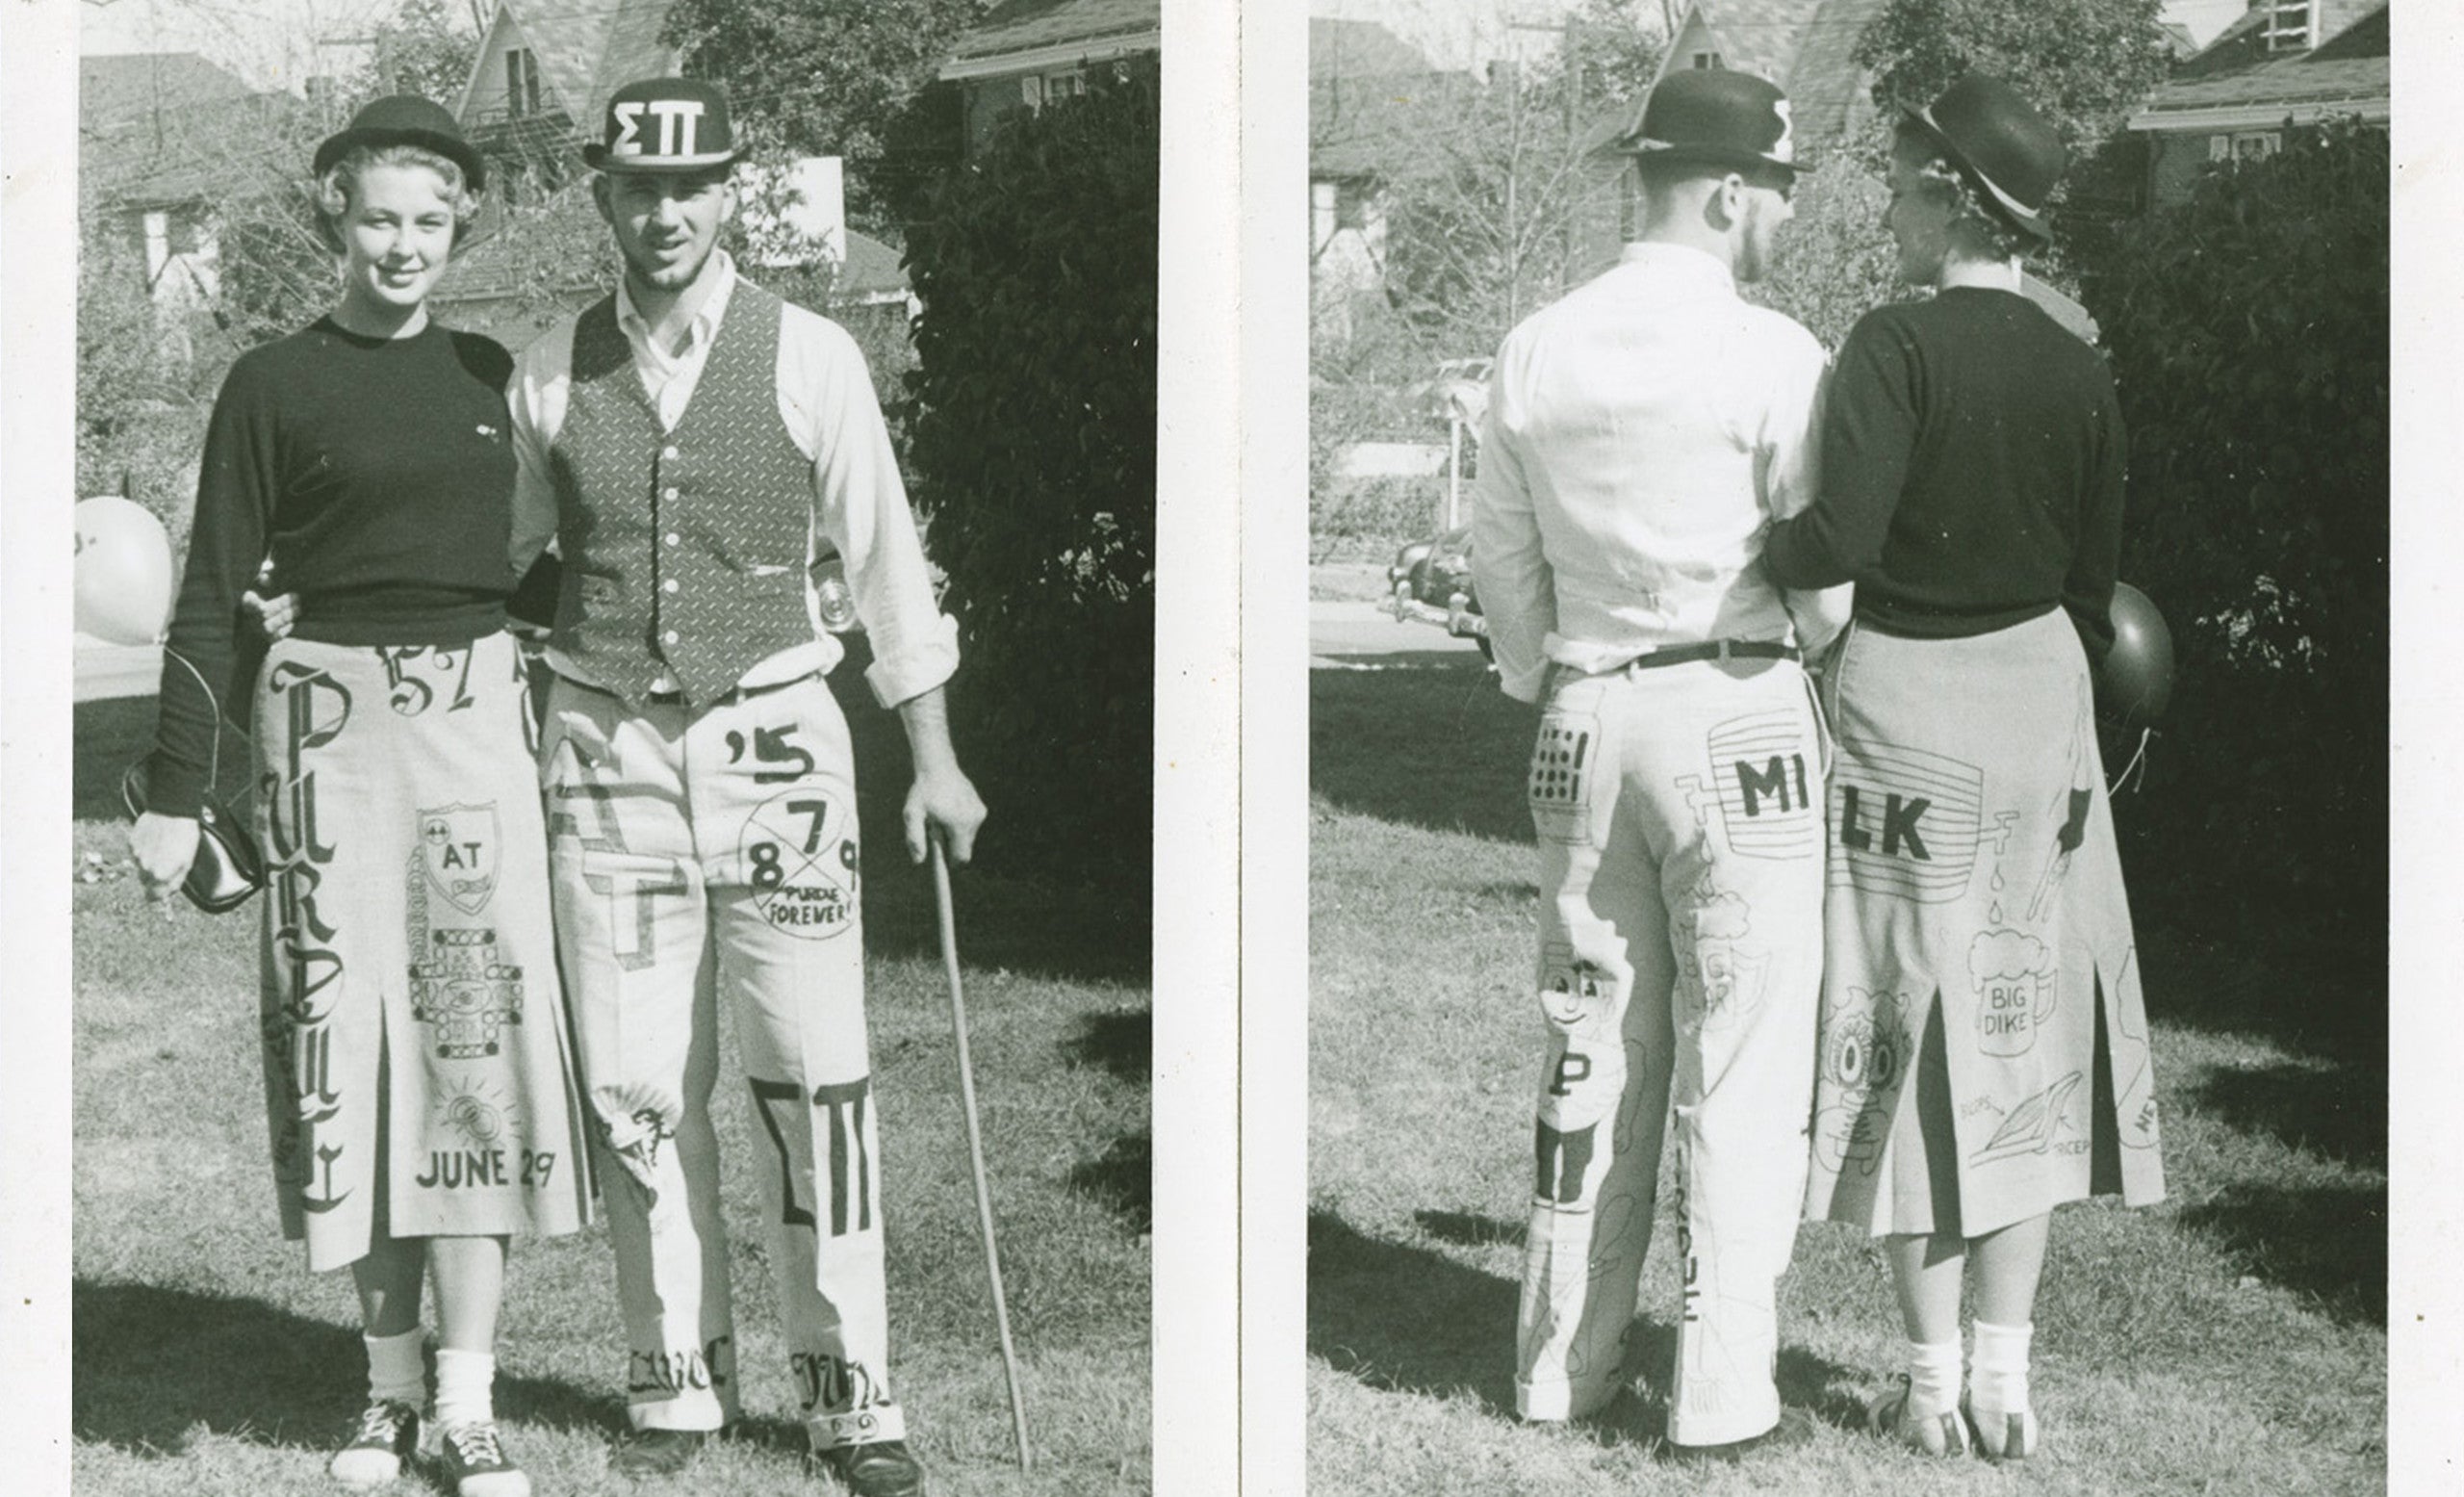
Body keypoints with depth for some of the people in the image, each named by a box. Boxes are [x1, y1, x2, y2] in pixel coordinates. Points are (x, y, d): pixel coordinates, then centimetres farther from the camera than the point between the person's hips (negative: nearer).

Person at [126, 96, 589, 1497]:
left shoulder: (488, 373, 12)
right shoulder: (275, 385, 2)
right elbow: (213, 598, 2)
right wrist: (176, 794, -2)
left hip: (481, 717, 2)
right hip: (333, 723, -2)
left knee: (481, 1027, -4)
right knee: (347, 1030, 0)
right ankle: (391, 1383, 12)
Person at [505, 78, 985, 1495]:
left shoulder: (809, 357, 0)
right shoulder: (549, 374, 5)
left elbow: (885, 555, 5)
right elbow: (495, 556, 15)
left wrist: (934, 757, 6)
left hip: (772, 739, -2)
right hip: (606, 744, 2)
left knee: (814, 1076, -5)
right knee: (640, 1088, 4)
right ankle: (679, 1379, 17)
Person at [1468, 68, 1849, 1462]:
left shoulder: (1536, 354, 6)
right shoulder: (1771, 355, -11)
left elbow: (1505, 565, 13)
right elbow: (1826, 580, -8)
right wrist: (1825, 646, 13)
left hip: (1586, 718, 6)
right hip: (1738, 714, -5)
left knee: (1594, 1051, 13)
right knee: (1743, 1065, 1)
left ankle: (1564, 1366, 20)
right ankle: (1725, 1397, 4)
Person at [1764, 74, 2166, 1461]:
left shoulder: (1897, 346, -15)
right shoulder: (2083, 374, 1)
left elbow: (1845, 537, -26)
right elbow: (2093, 588, 7)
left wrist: (1762, 555, -6)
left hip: (1904, 694, -4)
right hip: (2039, 694, 4)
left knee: (1914, 1030, 6)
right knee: (2024, 1028, 10)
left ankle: (1933, 1378, 11)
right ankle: (2008, 1372, 12)